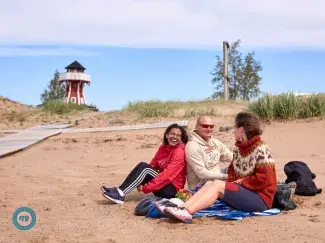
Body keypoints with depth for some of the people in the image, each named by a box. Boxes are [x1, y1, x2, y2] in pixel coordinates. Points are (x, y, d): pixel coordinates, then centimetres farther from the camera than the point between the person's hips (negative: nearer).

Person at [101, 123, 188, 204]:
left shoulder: (180, 152, -17)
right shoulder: (163, 147, 8)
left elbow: (167, 175, -25)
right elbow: (153, 165, 4)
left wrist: (145, 188, -25)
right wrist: (141, 182, -12)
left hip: (172, 190, -7)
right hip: (162, 185, 7)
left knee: (145, 168, -21)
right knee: (142, 164, -10)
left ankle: (121, 194, -24)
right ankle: (120, 190, -16)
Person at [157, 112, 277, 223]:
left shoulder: (261, 150, -13)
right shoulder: (239, 148, 12)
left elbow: (262, 179, -20)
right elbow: (232, 170, 17)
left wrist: (242, 181, -13)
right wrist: (233, 182, -2)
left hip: (260, 198, -8)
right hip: (244, 192, 8)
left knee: (218, 185, -22)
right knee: (209, 183, -7)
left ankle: (186, 212, -34)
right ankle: (182, 208, -24)